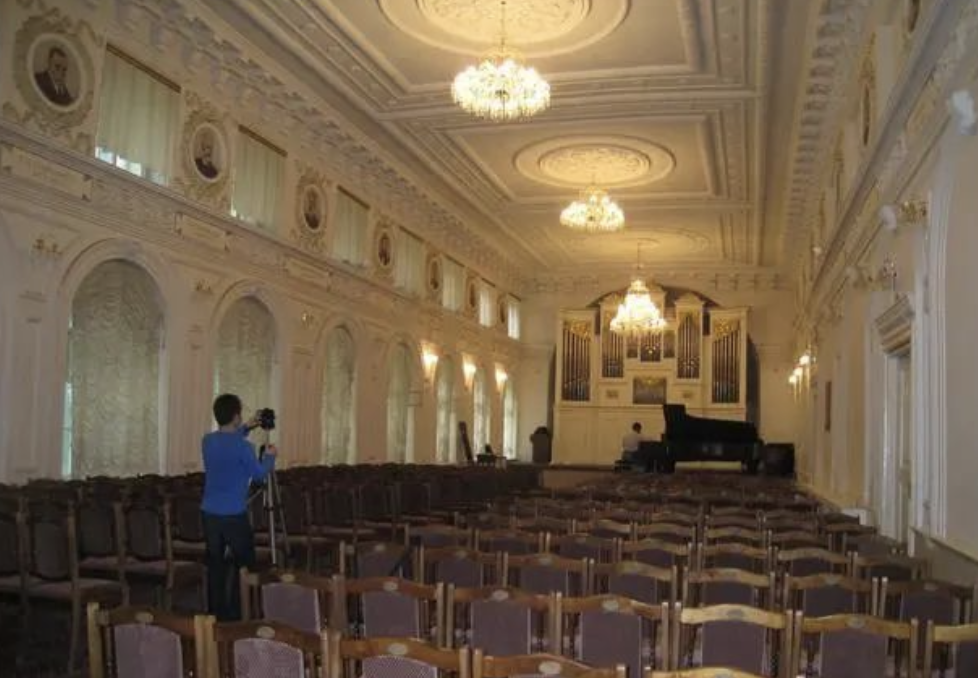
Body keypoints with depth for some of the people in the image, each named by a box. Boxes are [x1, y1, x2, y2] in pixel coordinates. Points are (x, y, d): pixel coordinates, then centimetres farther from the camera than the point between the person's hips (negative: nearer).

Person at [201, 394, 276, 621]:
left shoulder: (208, 441, 3)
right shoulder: (243, 446, -16)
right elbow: (259, 474, -1)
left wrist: (245, 429, 29)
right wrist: (270, 456, 16)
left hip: (210, 513, 6)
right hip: (234, 514, -6)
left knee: (215, 564, 11)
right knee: (244, 564, 6)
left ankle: (215, 615, 16)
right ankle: (236, 616, 7)